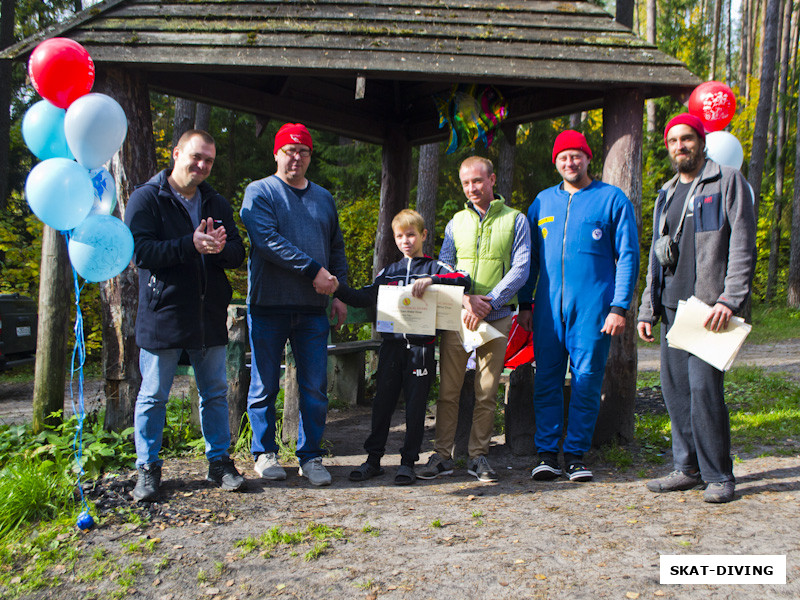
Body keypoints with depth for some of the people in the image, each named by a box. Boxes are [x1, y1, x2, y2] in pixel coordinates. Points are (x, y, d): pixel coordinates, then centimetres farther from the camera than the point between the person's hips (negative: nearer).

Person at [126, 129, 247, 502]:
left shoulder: (217, 204, 14)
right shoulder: (147, 198, -1)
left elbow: (238, 254, 8)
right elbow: (139, 250, -14)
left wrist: (220, 247, -15)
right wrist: (191, 245, -22)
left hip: (210, 317, 5)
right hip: (163, 316, -4)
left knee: (215, 394, 11)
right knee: (153, 396, 5)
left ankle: (219, 462, 23)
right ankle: (148, 469, 19)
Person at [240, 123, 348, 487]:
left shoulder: (323, 198, 18)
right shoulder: (259, 192, 1)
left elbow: (336, 249, 21)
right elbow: (268, 240, -14)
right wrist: (313, 270, -18)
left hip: (312, 308, 4)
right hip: (268, 306, -4)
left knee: (315, 387, 4)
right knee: (265, 385, 5)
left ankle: (310, 456, 16)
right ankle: (264, 453, 21)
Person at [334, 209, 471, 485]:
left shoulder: (434, 268, 4)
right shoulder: (388, 272, 16)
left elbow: (464, 279, -13)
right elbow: (364, 298, 14)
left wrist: (431, 279, -25)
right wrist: (338, 288, 0)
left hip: (421, 346, -3)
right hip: (391, 345, 3)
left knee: (416, 405, 2)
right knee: (383, 402, 5)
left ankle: (408, 461, 12)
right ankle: (373, 458, 15)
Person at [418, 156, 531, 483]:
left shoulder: (515, 220, 7)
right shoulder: (457, 221, 15)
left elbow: (520, 269, -1)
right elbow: (443, 266, 8)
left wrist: (488, 303, -13)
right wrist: (466, 298, -10)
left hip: (497, 317, -1)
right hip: (457, 315, 2)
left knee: (487, 392, 3)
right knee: (448, 389, 1)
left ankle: (479, 456, 15)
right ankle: (442, 455, 9)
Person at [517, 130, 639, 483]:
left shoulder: (612, 199, 4)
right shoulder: (542, 202, 14)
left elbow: (628, 256, 0)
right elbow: (529, 258, 17)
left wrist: (619, 307, -8)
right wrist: (525, 303, 9)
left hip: (592, 307, -3)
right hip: (549, 307, 3)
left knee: (586, 381, -1)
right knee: (547, 380, 2)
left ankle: (576, 454, 11)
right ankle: (547, 454, 10)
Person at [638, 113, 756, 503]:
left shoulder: (727, 182, 2)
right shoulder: (666, 195, 21)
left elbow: (743, 246, -6)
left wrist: (730, 299, -17)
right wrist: (647, 309, 13)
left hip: (709, 305, -6)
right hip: (672, 306, 6)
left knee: (704, 387, -10)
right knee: (674, 387, 6)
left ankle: (719, 475, 3)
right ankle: (688, 468, 17)